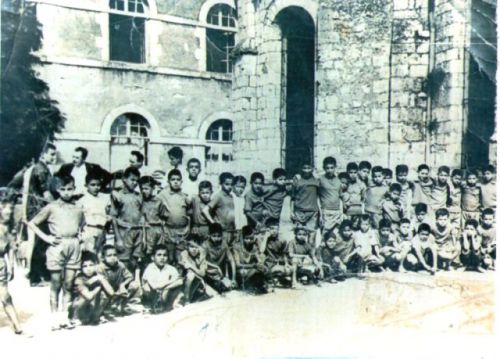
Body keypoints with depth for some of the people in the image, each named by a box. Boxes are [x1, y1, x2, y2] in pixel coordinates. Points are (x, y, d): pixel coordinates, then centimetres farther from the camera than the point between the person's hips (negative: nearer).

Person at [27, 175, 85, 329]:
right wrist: (46, 237, -5)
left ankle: (64, 316, 13)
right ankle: (55, 317, 9)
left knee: (68, 284, 5)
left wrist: (80, 235, 7)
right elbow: (32, 223, 3)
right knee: (55, 284, 3)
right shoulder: (51, 207, 2)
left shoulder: (78, 209, 11)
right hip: (57, 247, -2)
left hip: (74, 247, 3)